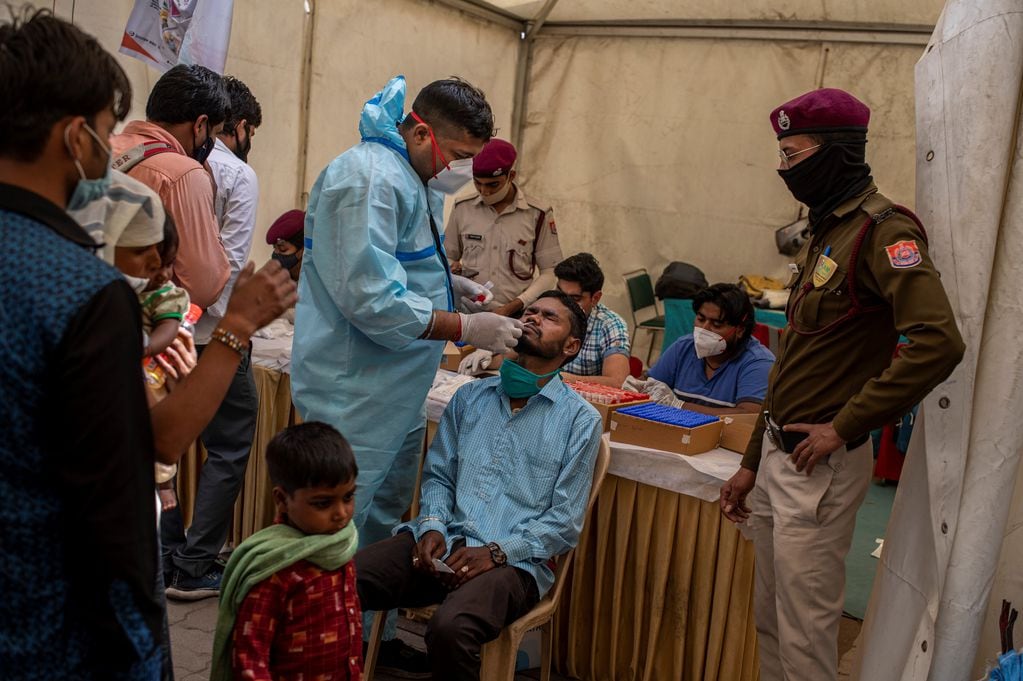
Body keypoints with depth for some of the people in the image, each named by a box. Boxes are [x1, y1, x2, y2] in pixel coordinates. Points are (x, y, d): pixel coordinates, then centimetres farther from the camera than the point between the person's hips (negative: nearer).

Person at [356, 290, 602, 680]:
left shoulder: (580, 419, 3)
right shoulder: (470, 397, 16)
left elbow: (564, 521, -1)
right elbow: (438, 475, 16)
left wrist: (496, 552, -13)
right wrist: (432, 526, -4)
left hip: (514, 559, -3)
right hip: (443, 541, 4)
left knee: (451, 629, -34)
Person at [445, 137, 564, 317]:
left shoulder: (538, 214, 0)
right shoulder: (463, 209, 6)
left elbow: (549, 273, 1)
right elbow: (448, 258, 17)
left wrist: (512, 307, -8)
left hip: (516, 316, -1)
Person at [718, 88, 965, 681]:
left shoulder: (883, 230, -14)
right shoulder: (827, 232, 14)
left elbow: (938, 343, -28)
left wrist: (844, 428, -21)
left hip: (820, 467, -9)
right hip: (778, 455, 9)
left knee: (805, 630, 3)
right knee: (770, 618, 18)